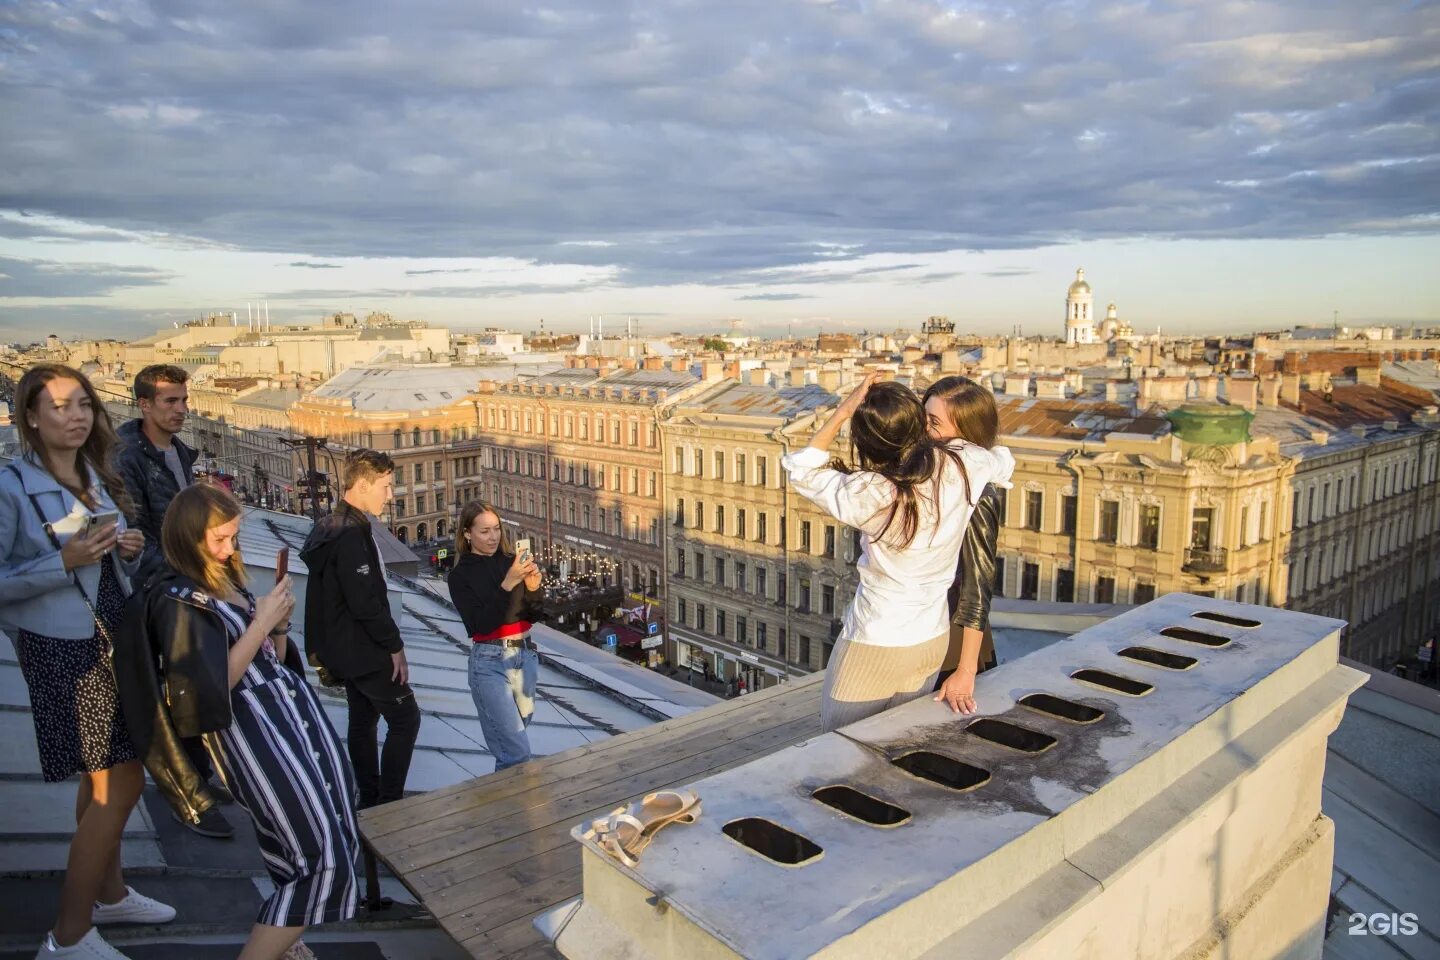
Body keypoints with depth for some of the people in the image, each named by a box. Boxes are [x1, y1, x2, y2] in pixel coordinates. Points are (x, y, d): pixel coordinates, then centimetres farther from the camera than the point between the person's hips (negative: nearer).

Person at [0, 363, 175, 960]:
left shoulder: (96, 479, 9)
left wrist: (131, 550, -3)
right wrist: (64, 561, -25)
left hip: (112, 639, 8)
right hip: (63, 648, -7)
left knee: (104, 776, 18)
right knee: (121, 783, -5)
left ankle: (108, 893, 35)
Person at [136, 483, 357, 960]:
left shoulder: (227, 578, 13)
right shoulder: (176, 598, -10)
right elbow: (214, 686, -17)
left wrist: (280, 625, -1)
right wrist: (261, 623, -14)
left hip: (295, 706, 8)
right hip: (250, 728, -8)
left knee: (341, 835, 10)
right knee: (325, 861, -7)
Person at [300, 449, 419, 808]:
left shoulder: (332, 527, 10)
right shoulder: (351, 534, -23)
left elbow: (322, 593, 16)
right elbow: (365, 602, -26)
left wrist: (318, 645, 21)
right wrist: (395, 646, -17)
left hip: (346, 647, 10)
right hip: (363, 650, -10)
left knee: (364, 718, 17)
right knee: (405, 716, -2)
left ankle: (370, 799, 27)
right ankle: (389, 802, 4)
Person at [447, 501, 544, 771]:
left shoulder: (511, 562, 1)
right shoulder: (460, 575, -7)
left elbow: (535, 613, 3)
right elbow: (481, 624, -18)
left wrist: (533, 588, -16)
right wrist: (508, 584, -25)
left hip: (525, 655, 4)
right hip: (491, 662, -4)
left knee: (517, 729, 20)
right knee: (517, 750, -10)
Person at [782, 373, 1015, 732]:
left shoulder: (871, 495, -28)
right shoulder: (961, 465, -15)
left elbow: (802, 470, -13)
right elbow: (1004, 460, 10)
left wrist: (842, 412, -16)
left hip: (875, 645, -5)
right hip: (934, 641, 6)